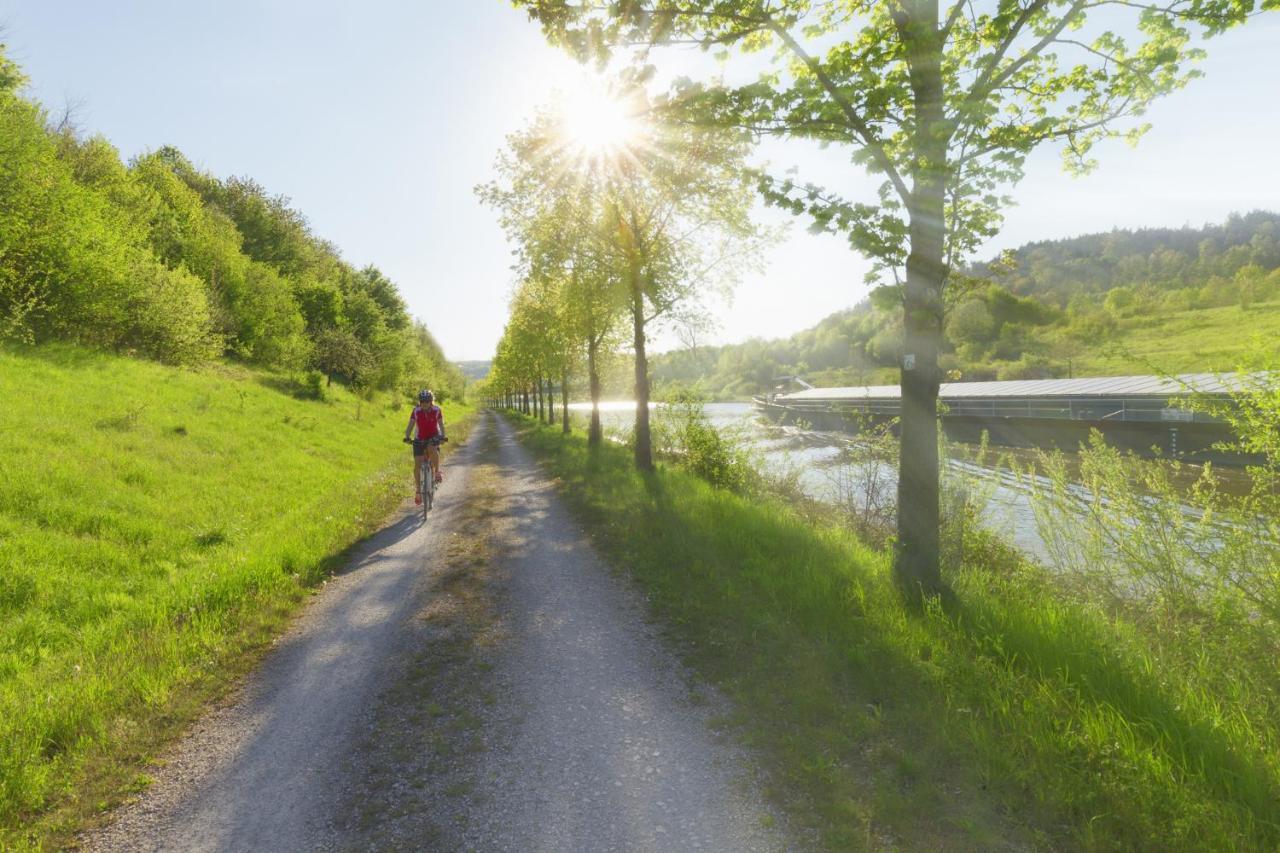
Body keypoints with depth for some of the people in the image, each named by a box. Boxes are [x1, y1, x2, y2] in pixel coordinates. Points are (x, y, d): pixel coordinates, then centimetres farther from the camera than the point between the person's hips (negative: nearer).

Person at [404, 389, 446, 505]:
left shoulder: (437, 410, -12)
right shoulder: (416, 411, -11)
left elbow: (441, 425, -8)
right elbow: (410, 425, -12)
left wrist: (443, 436, -25)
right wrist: (407, 437, -29)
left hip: (433, 437, -1)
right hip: (419, 439, 1)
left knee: (432, 449, -38)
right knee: (417, 465, -7)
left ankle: (436, 472, -18)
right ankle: (418, 490, 6)